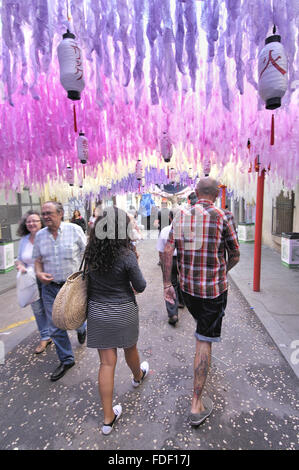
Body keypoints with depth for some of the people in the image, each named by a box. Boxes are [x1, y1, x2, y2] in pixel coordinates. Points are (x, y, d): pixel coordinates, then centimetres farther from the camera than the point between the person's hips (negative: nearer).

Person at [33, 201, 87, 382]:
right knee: (56, 327, 10)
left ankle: (82, 329, 51)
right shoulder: (40, 235, 2)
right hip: (50, 287, 3)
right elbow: (38, 260, 11)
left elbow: (87, 254, -4)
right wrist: (39, 273, -9)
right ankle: (66, 360, 32)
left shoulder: (74, 230, -9)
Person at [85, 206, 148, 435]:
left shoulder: (91, 252, -8)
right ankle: (138, 376, 57)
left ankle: (108, 417, 26)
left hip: (97, 311, 3)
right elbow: (140, 287, -12)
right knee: (130, 348, 26)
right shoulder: (126, 255, -22)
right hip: (123, 311, -3)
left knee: (106, 362, 13)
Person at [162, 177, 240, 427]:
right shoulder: (222, 217, -11)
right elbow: (235, 255, -3)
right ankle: (197, 405, 16)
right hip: (214, 288, -4)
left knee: (203, 326, 31)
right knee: (204, 341, 5)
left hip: (187, 285, 5)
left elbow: (168, 251, -4)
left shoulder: (181, 216, -1)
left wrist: (167, 283, 2)